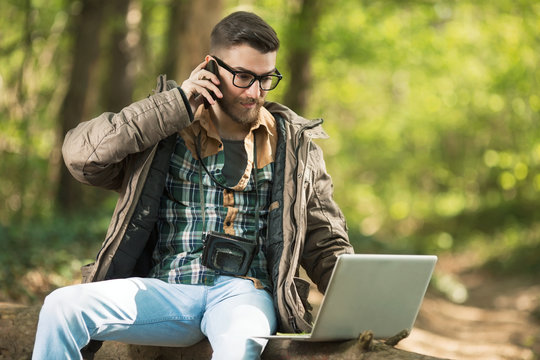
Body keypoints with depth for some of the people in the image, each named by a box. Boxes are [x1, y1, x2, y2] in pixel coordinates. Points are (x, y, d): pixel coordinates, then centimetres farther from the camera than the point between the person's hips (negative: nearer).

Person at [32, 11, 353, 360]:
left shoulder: (294, 144, 15)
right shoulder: (169, 129, 11)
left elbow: (326, 243, 16)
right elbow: (80, 153, -4)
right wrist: (175, 105, -4)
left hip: (244, 290, -1)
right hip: (166, 289, 1)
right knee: (62, 306, -25)